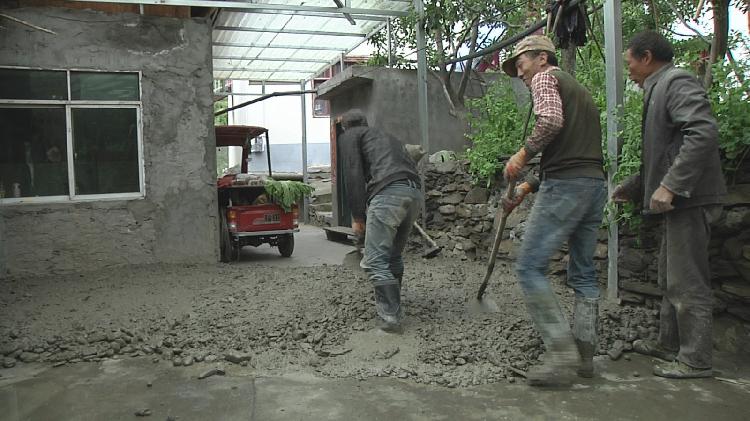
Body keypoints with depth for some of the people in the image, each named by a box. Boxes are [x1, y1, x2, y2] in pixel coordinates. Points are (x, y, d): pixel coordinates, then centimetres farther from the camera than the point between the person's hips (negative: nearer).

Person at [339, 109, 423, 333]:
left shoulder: (349, 136, 17)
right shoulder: (387, 136, 37)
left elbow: (354, 175, 3)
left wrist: (357, 216, 5)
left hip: (388, 193, -7)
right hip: (415, 193, 8)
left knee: (375, 260, -4)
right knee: (394, 256, 20)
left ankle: (391, 317, -6)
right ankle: (391, 305, 30)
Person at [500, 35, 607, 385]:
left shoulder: (545, 78, 2)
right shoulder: (579, 90, 30)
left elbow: (551, 120, -20)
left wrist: (523, 154, -8)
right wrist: (524, 189, 25)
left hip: (566, 185, -9)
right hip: (595, 184, 10)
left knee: (530, 267, -8)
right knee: (583, 272, 12)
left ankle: (562, 351, -11)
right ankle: (585, 354, 16)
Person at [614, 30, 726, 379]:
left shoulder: (677, 82, -10)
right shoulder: (660, 89, 21)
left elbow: (704, 133, -25)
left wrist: (670, 185, -28)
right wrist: (632, 188, 27)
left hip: (690, 199, -11)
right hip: (680, 199, 11)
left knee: (687, 283, -4)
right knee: (670, 279, 18)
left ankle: (695, 360, 6)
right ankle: (669, 344, 31)